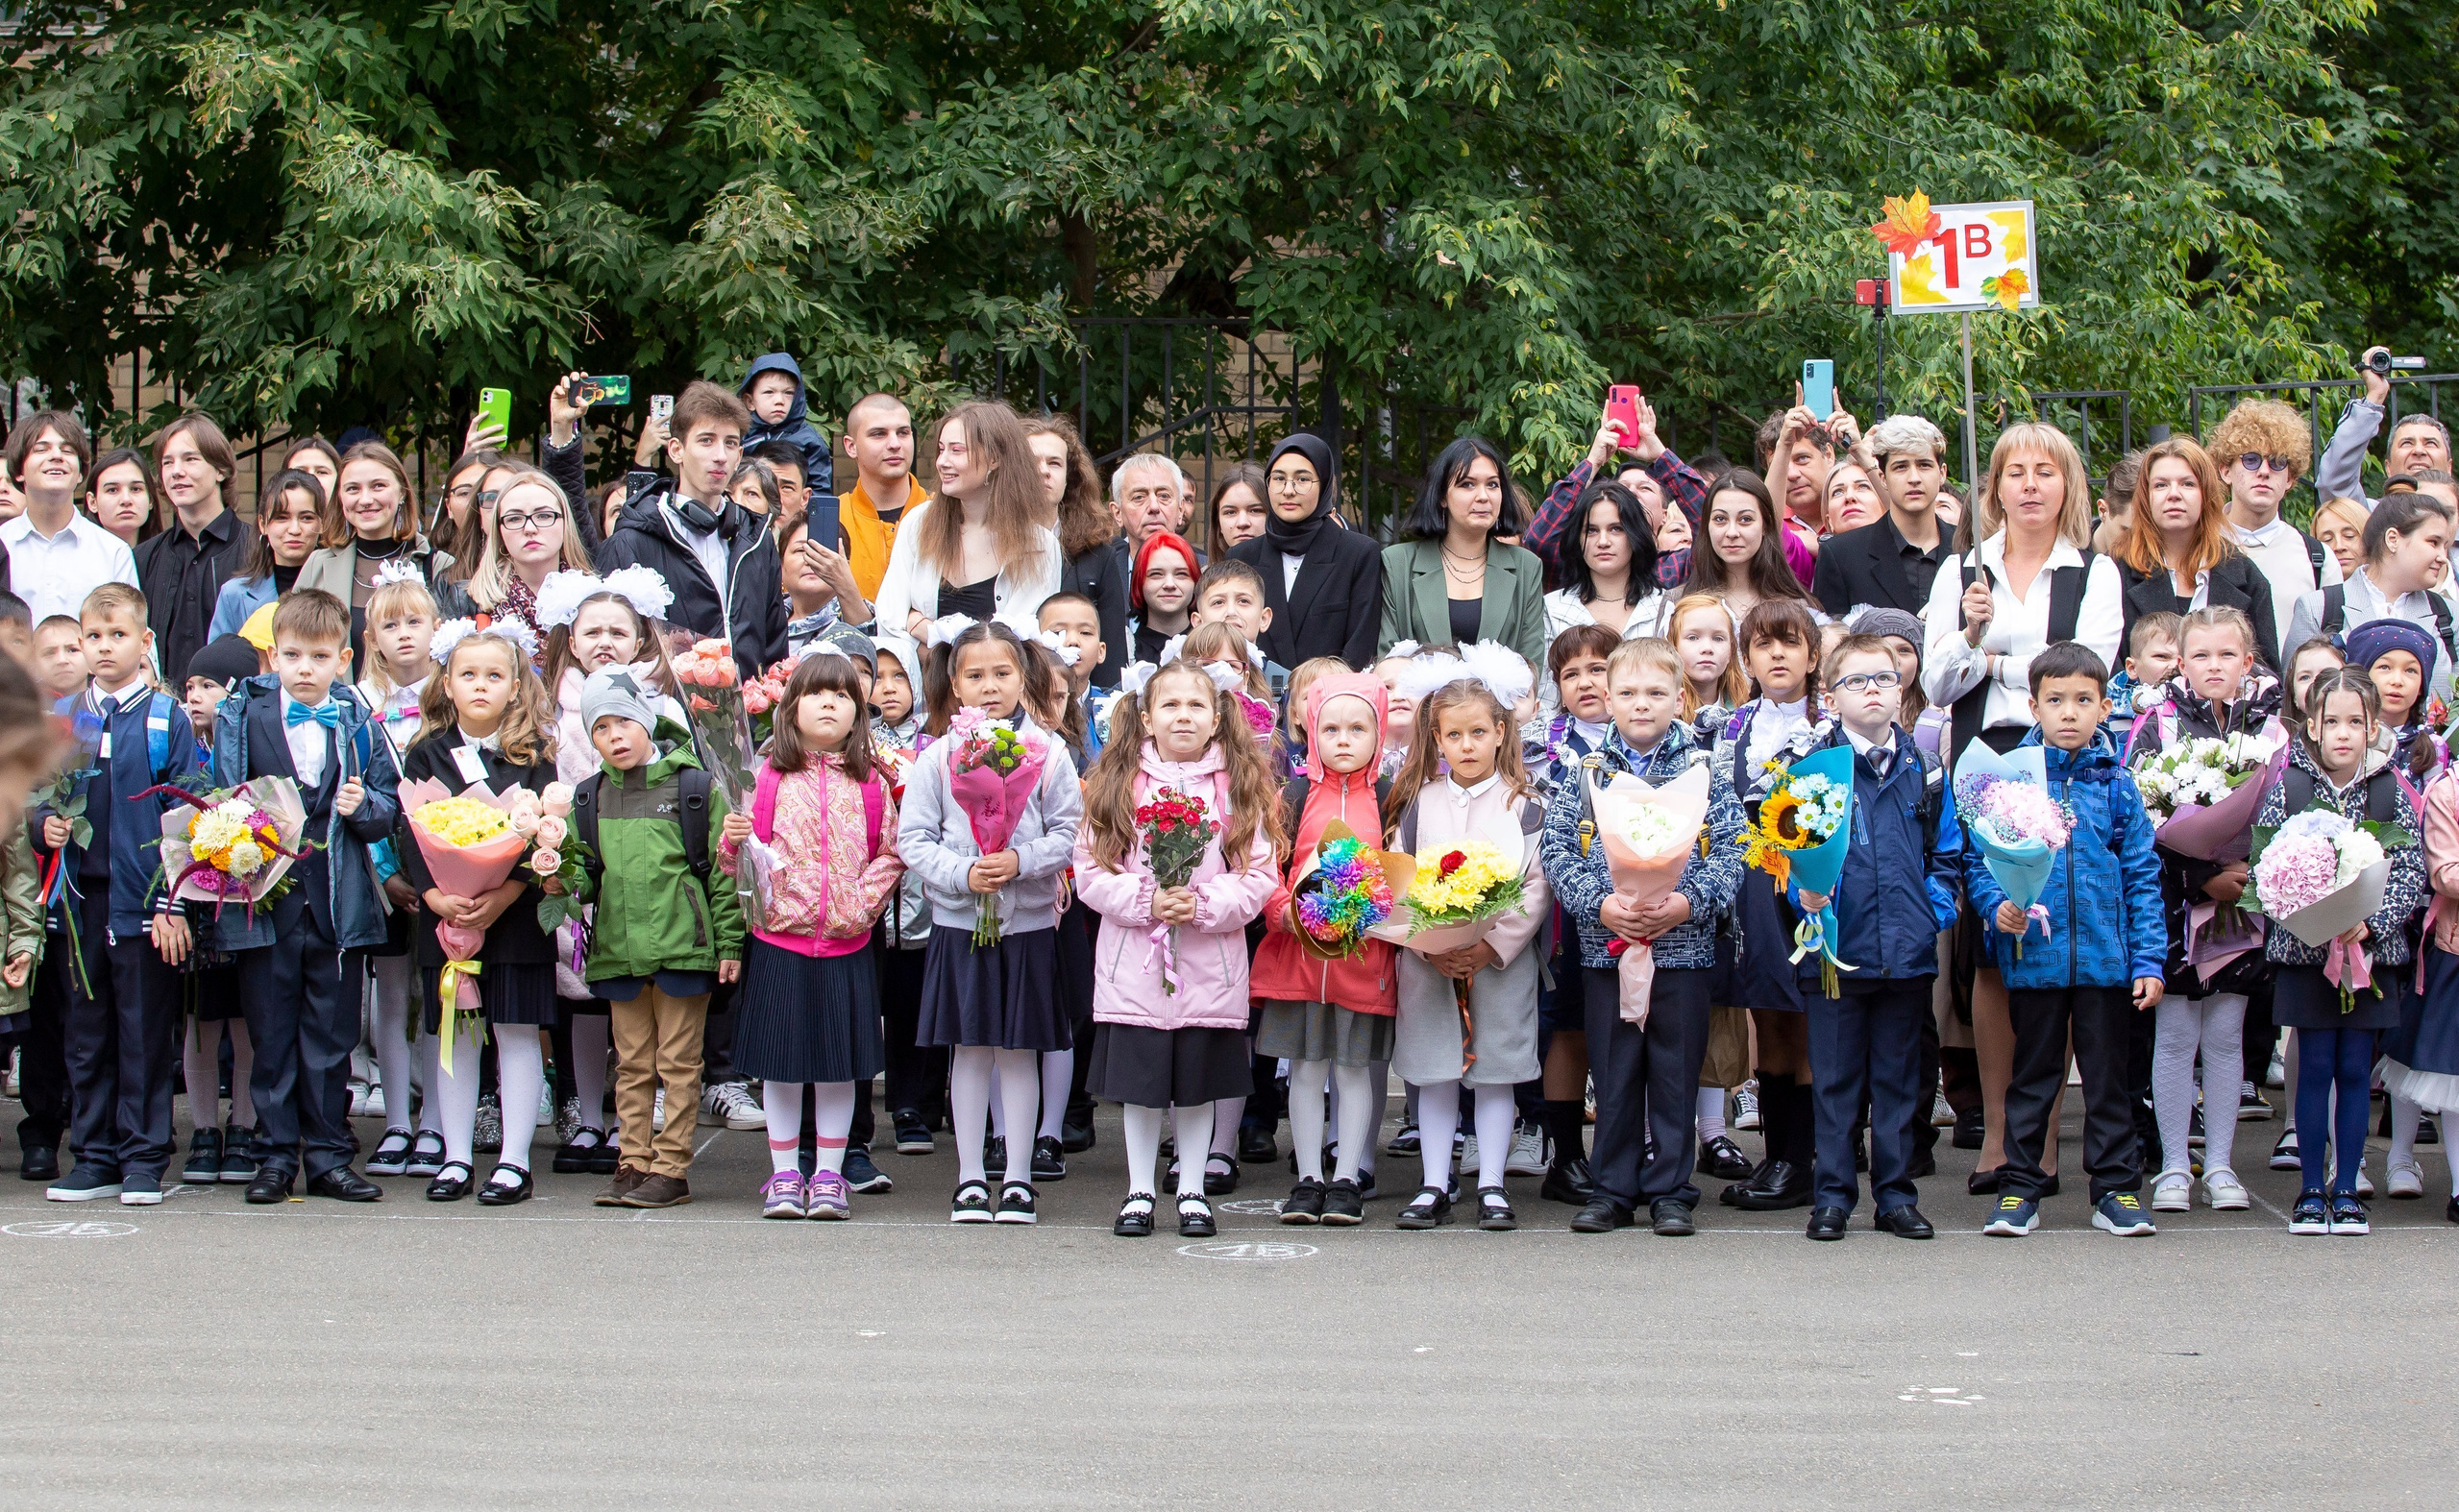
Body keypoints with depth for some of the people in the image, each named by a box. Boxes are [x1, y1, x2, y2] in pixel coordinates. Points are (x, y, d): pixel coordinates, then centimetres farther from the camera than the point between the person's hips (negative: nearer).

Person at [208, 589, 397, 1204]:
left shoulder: (357, 725, 5)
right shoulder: (244, 718, 3)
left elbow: (390, 807, 7)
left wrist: (363, 806, -13)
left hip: (336, 902, 1)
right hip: (266, 899, -1)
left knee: (331, 1037, 6)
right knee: (272, 1034, 5)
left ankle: (329, 1157, 13)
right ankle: (276, 1156, 12)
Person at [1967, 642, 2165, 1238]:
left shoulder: (2116, 785, 3)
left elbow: (2142, 875, 4)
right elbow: (1978, 859, 2)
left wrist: (2149, 958, -1)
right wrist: (1998, 905, -17)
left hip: (2106, 958, 1)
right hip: (2033, 958, -1)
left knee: (2107, 1075, 8)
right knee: (2032, 1076, 10)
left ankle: (2116, 1188, 17)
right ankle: (2019, 1189, 17)